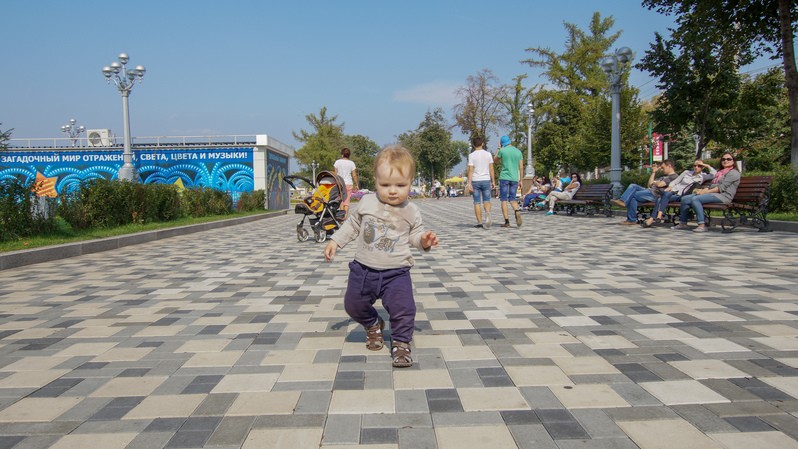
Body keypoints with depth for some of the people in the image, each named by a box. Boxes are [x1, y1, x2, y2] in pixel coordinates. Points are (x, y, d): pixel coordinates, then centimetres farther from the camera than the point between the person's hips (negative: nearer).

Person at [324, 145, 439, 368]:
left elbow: (414, 234, 6)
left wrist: (424, 240, -16)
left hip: (396, 272, -2)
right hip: (363, 269, 2)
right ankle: (373, 325, 42)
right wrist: (335, 241, 6)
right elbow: (352, 225, 11)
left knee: (403, 309, -13)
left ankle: (401, 343, 12)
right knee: (354, 306, 12)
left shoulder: (411, 211, -4)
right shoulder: (366, 202, -2)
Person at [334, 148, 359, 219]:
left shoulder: (338, 162, 0)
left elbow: (335, 174, 1)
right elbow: (354, 175, 0)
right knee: (347, 201, 0)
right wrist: (356, 184, 9)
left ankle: (341, 216, 6)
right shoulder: (351, 163, 1)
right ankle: (345, 217, -5)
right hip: (349, 184, 0)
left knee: (341, 201, 9)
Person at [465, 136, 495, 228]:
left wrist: (469, 183, -7)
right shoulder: (488, 154, 4)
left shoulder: (472, 155, -3)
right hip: (486, 180, 2)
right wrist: (493, 181, 9)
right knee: (486, 200, 9)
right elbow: (491, 169, 3)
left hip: (475, 181, -2)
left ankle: (479, 222, 4)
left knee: (477, 202, 4)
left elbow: (470, 170, -8)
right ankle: (487, 213, -22)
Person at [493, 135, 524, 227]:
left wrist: (498, 148, 17)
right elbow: (521, 167, 6)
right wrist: (521, 180, 11)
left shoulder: (502, 150, -3)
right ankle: (517, 211, -18)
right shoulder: (518, 151, 8)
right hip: (514, 178, 3)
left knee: (503, 200, 3)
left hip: (504, 177, -3)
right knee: (512, 199, 13)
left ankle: (507, 221, -4)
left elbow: (494, 160, 13)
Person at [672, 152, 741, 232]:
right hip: (713, 194, 9)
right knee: (684, 199, -8)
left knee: (695, 199, -32)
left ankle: (702, 225, -35)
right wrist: (702, 190, 0)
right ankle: (682, 223, -3)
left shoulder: (734, 173, 2)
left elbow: (722, 187, -11)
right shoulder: (720, 172, 30)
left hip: (722, 196, -9)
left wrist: (707, 191, -16)